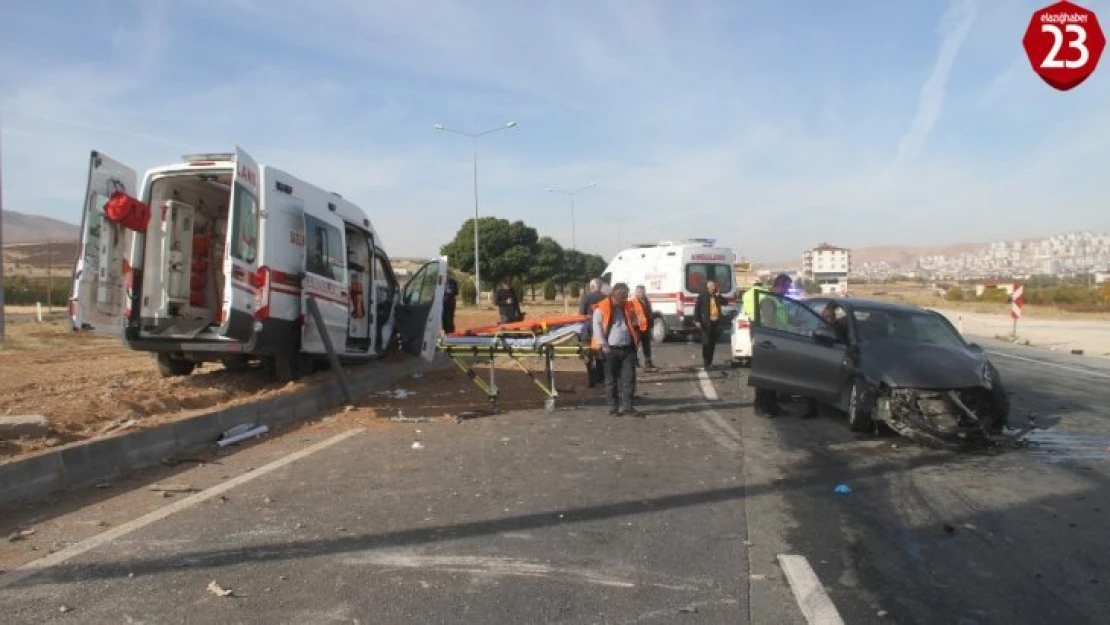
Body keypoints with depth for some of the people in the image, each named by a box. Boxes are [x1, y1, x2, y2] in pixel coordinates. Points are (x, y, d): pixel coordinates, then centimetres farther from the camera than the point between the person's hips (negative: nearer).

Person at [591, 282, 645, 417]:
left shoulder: (629, 307, 13)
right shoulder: (602, 308, -3)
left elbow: (635, 324, 24)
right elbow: (597, 327, -6)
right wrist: (603, 345, -13)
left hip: (628, 348, 4)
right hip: (611, 349, -4)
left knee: (629, 378, 0)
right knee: (611, 379, 4)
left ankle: (627, 406, 6)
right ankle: (613, 407, 12)